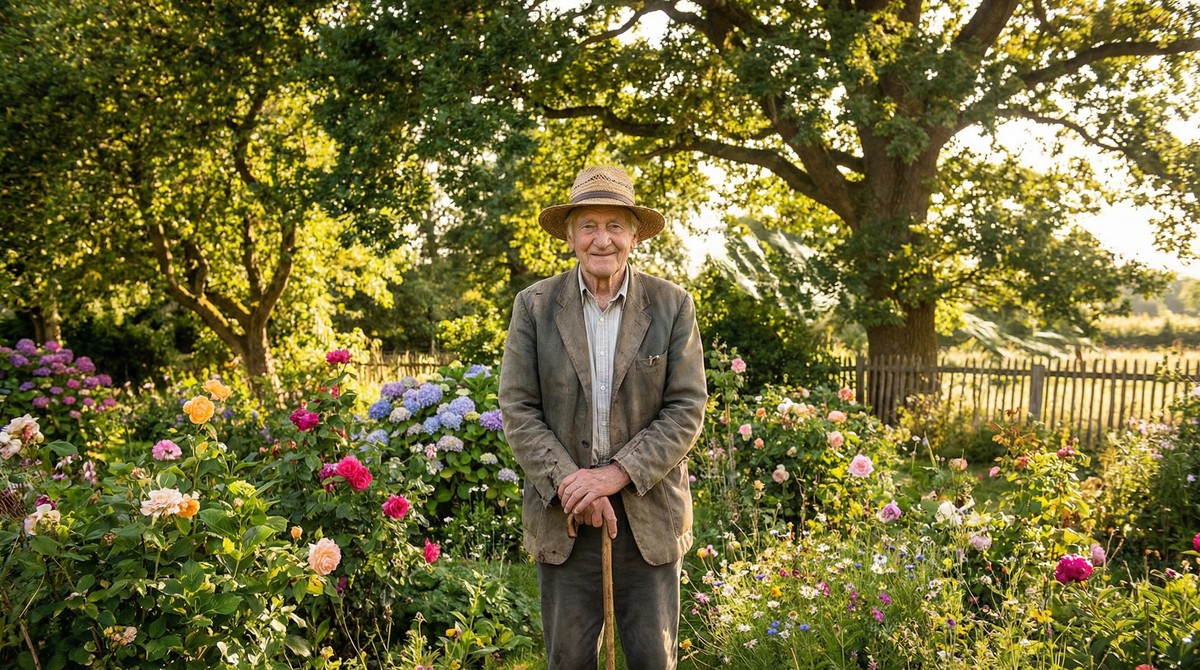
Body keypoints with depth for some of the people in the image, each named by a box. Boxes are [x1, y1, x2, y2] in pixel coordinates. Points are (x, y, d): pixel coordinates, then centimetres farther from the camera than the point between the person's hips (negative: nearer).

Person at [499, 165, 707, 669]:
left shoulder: (673, 306, -1)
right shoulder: (534, 306, 0)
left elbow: (686, 410, -6)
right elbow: (518, 409, -4)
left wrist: (615, 474, -16)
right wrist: (568, 483, -15)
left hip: (649, 513, 0)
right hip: (562, 516, 0)